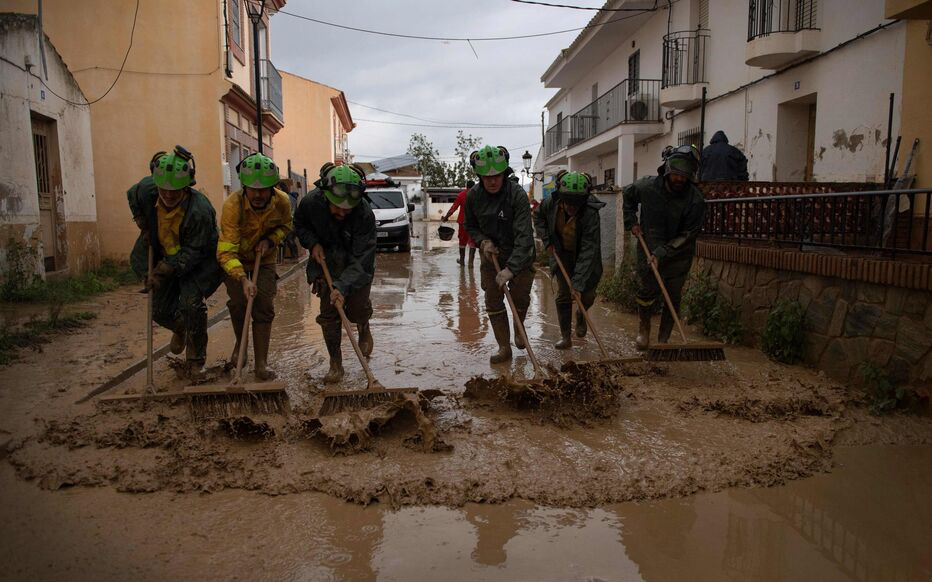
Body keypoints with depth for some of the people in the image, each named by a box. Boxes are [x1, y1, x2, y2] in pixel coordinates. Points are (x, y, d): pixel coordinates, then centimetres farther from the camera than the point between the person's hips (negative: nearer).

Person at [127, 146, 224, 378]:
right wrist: (142, 224, 3)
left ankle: (195, 361, -3)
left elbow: (193, 253, -27)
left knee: (192, 302, -22)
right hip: (164, 258, 5)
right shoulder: (146, 190, -18)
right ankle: (181, 329, 45)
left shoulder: (199, 210, -33)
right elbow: (132, 196, 11)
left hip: (197, 263, -5)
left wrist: (162, 271, -27)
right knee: (160, 311, 6)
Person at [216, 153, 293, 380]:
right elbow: (226, 252, -37)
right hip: (236, 257, -2)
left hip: (265, 258, 2)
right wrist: (243, 279, -50)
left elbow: (286, 226, 1)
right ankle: (240, 344, 28)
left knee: (264, 307, -7)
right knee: (238, 304, -4)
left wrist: (270, 240, -19)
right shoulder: (233, 205, -33)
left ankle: (261, 363, 0)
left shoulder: (282, 201, -23)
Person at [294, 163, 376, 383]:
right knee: (328, 314, -1)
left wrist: (342, 287, -42)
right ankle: (335, 363, 12)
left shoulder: (365, 214, -32)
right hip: (325, 263, 2)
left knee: (357, 309, -1)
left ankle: (364, 328, 38)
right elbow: (300, 225, 1)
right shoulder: (311, 202, -23)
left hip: (356, 267, -2)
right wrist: (312, 243, -17)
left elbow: (361, 259, -32)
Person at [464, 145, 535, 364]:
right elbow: (471, 226, 6)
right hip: (491, 255, 3)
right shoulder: (473, 196, -12)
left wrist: (511, 268, -39)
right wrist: (483, 241, -15)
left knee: (520, 299, 10)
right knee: (492, 302, 3)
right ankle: (504, 347, 15)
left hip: (519, 256, -3)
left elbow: (524, 236, -31)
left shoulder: (517, 195, -26)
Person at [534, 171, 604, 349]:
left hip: (586, 256, -2)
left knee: (587, 296, -2)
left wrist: (578, 283, -38)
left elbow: (588, 251, -36)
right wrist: (547, 241, -8)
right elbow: (539, 217, 3)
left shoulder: (590, 213, -34)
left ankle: (580, 315, 34)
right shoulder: (552, 202, -22)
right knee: (563, 294, -2)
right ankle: (565, 337, 10)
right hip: (562, 253, 2)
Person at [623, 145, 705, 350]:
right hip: (648, 249, 1)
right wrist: (631, 222, 2)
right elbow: (628, 196, 11)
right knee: (647, 291, 0)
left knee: (673, 298, 2)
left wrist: (662, 254, -22)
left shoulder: (695, 200, -18)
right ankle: (644, 327, 27)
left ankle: (663, 339, 18)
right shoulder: (647, 186, -12)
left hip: (678, 256, -1)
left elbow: (688, 234, -15)